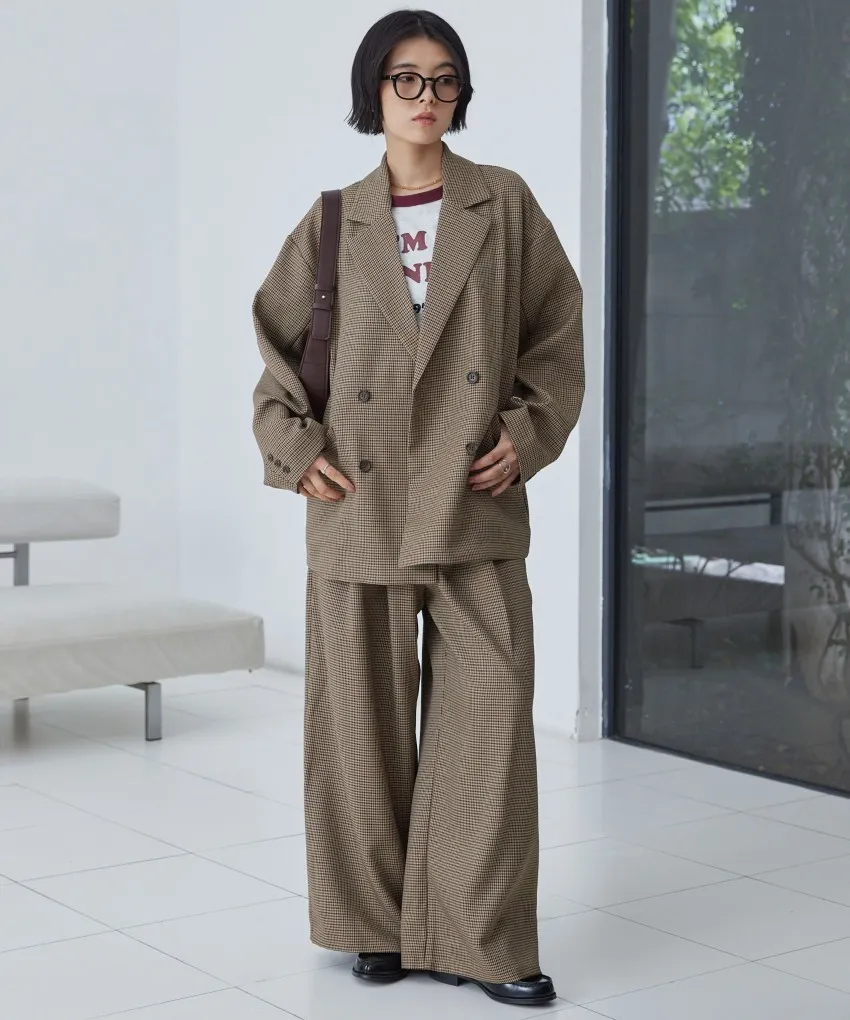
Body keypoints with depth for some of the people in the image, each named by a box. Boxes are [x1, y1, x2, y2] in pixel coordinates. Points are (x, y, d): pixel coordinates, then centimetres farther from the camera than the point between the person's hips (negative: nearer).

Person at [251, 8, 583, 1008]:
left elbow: (558, 334, 8)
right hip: (359, 509, 1)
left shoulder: (505, 205, 6)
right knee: (364, 722, 6)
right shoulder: (335, 222, 7)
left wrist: (530, 430, -5)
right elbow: (277, 343, 14)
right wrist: (295, 445, 1)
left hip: (476, 506, 0)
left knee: (488, 716, -4)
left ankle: (481, 939, 6)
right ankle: (377, 923, 20)